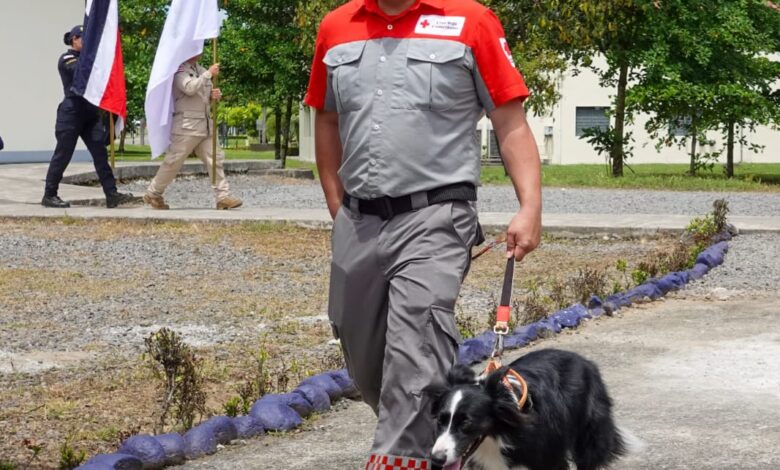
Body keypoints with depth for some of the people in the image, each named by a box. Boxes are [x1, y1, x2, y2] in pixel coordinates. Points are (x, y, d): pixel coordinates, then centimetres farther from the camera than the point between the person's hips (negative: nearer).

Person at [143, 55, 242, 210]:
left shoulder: (201, 70, 17)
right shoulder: (180, 70, -6)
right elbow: (190, 88, -23)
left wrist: (214, 95, 0)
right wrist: (209, 74, -18)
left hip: (206, 124, 7)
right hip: (187, 124, -7)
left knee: (215, 159, -1)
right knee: (174, 161, -2)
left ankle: (223, 197, -2)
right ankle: (152, 194, 11)